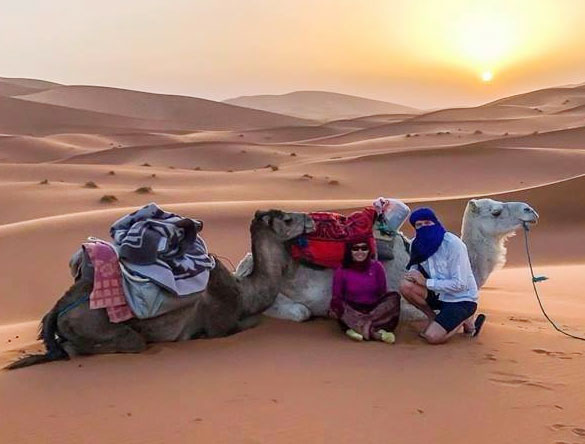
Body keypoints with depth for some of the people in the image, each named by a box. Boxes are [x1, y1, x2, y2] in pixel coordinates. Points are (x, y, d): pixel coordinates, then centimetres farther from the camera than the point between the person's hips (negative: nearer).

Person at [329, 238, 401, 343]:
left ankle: (356, 329, -35)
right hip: (352, 312, -1)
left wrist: (382, 310, -15)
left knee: (394, 297, -23)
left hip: (374, 310, 2)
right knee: (337, 306, -31)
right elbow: (336, 297, -3)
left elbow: (383, 294, 2)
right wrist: (335, 307, -24)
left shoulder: (376, 267, 1)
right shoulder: (342, 271, -3)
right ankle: (376, 332, -42)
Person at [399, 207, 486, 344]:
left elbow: (460, 284, -23)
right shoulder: (418, 244, -3)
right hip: (439, 294, 5)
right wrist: (412, 274, -22)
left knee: (432, 337, -22)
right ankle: (432, 318, 1)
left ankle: (465, 319, 6)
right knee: (406, 285, -22)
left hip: (461, 299, -5)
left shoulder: (453, 244, -21)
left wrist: (426, 282, -24)